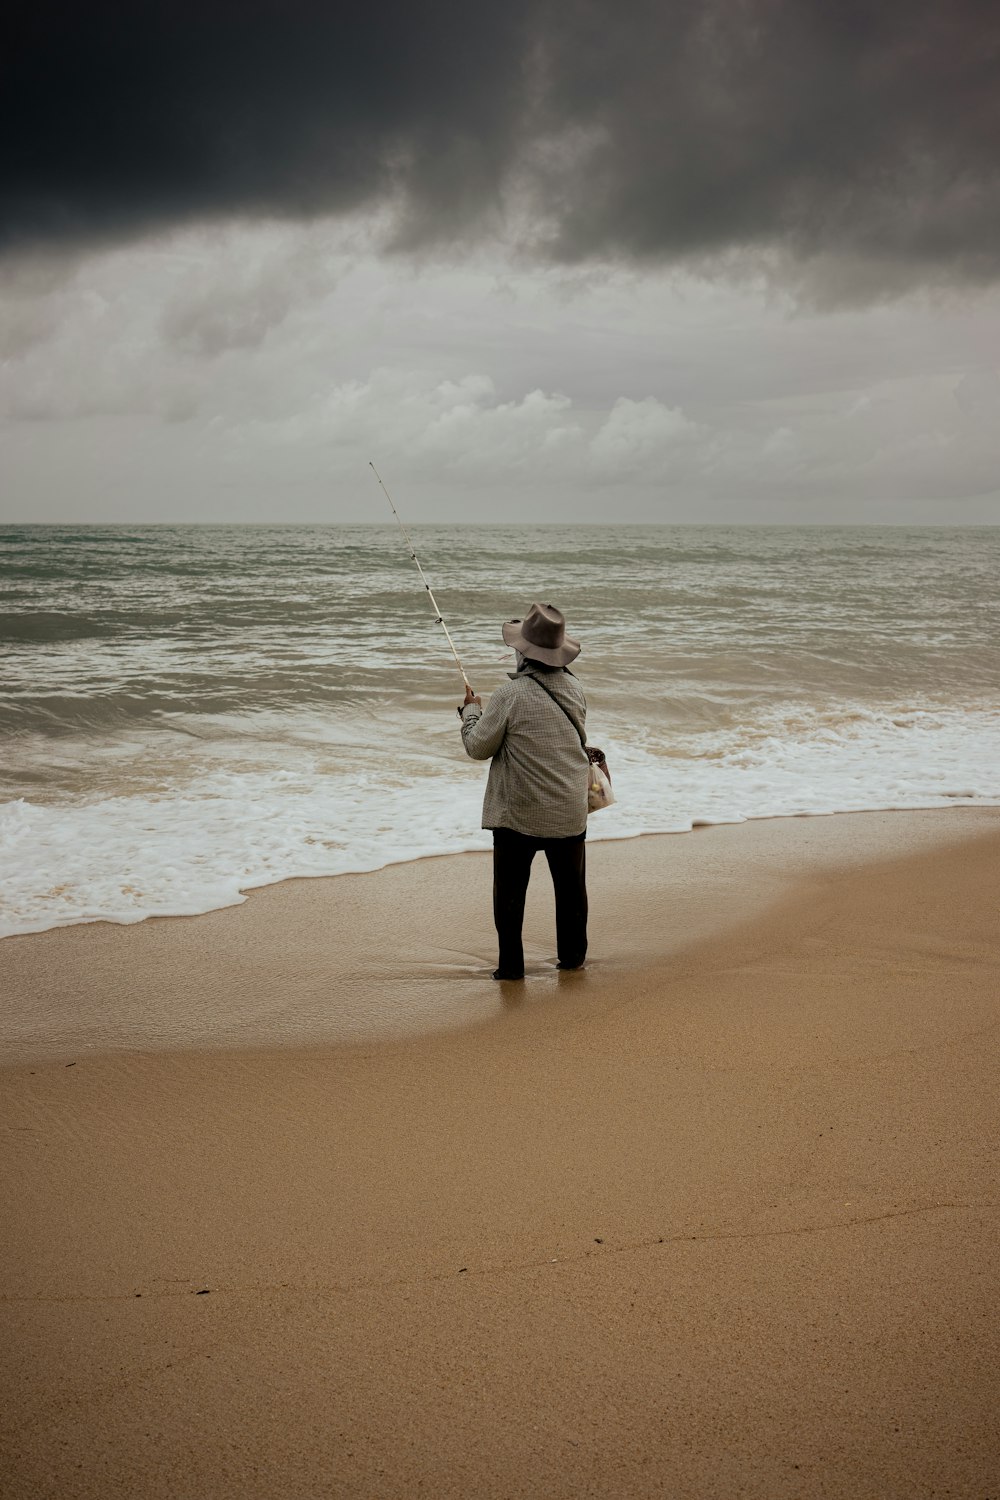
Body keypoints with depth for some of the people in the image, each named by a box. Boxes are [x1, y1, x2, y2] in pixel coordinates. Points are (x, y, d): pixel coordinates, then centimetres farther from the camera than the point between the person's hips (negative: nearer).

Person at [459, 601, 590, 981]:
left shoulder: (511, 695, -17)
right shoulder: (574, 690, -1)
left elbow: (478, 747, -10)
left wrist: (471, 710, 8)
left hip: (519, 814, -4)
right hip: (570, 813, 5)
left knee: (510, 891, 6)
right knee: (571, 886, 18)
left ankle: (511, 964, 7)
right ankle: (572, 956, 27)